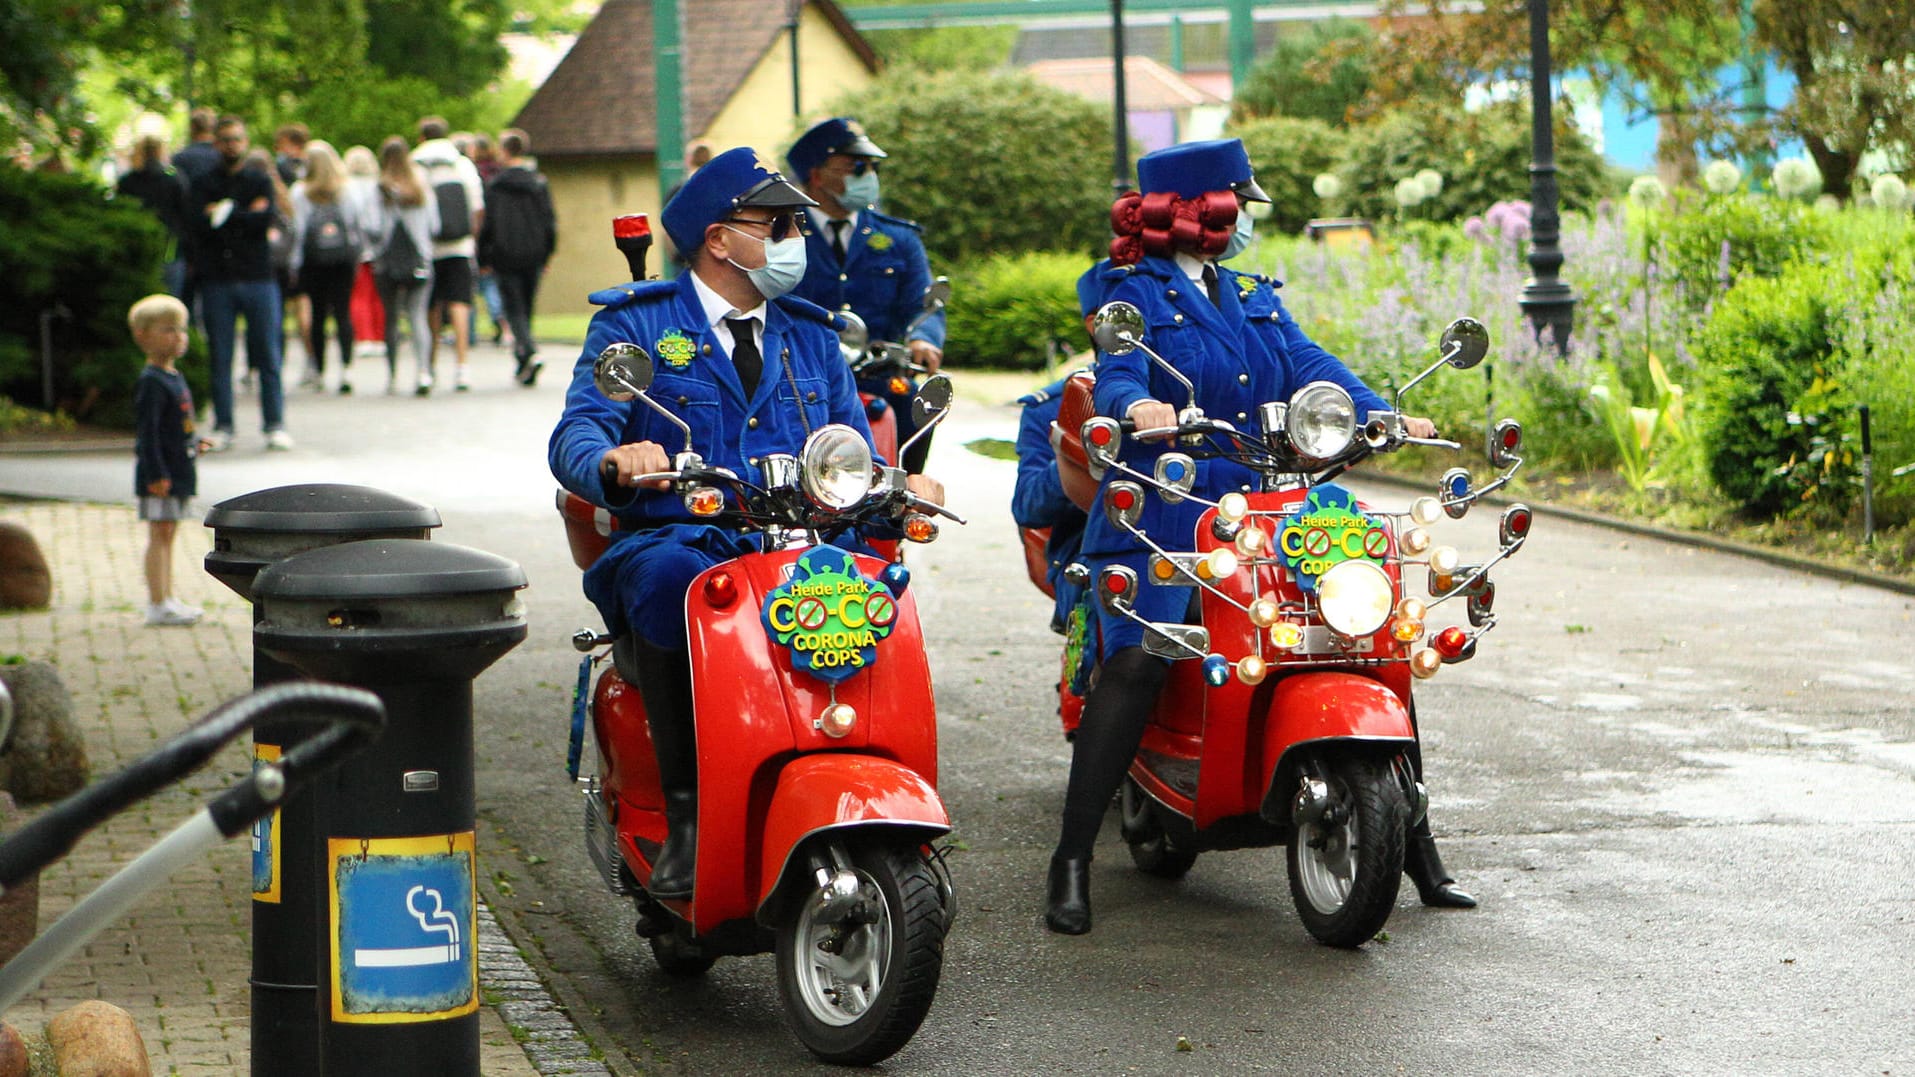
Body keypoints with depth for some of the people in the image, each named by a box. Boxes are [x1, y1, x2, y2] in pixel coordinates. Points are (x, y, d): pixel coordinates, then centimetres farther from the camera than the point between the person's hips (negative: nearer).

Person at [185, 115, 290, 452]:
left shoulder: (260, 180, 10)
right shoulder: (204, 183, 10)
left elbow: (265, 220, -7)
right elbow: (197, 222, -8)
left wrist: (224, 213, -6)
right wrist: (246, 215, -9)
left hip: (257, 277, 0)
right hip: (216, 279, 0)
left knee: (267, 356, -2)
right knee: (220, 357, 1)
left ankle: (275, 425, 1)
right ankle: (223, 426, 6)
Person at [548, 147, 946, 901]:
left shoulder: (810, 337, 23)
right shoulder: (634, 325, 8)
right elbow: (577, 436, -7)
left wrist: (900, 491, -9)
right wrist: (615, 461, -32)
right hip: (673, 540, -3)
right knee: (673, 582, -39)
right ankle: (686, 815, -32)